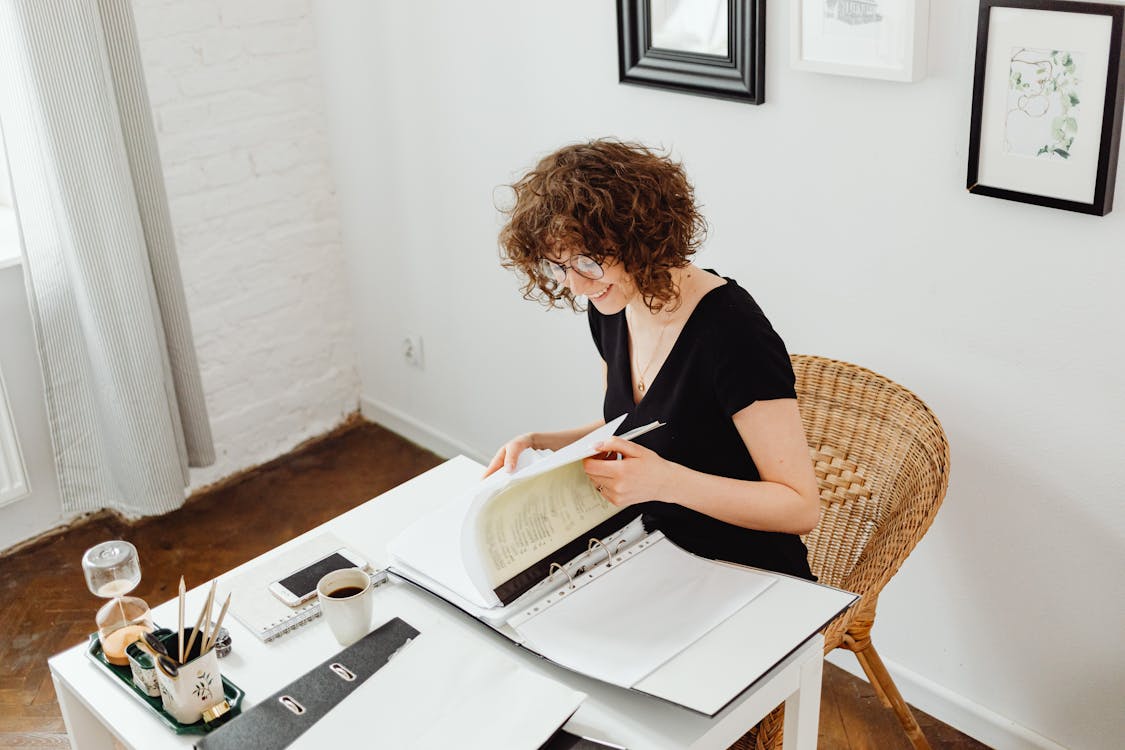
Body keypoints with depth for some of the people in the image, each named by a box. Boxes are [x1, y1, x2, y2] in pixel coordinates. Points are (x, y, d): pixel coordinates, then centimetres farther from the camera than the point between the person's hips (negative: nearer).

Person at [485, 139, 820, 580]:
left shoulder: (731, 330, -24)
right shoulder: (609, 309, 0)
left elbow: (802, 507, -21)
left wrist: (667, 481, -33)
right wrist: (542, 444, 0)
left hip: (744, 577, -7)